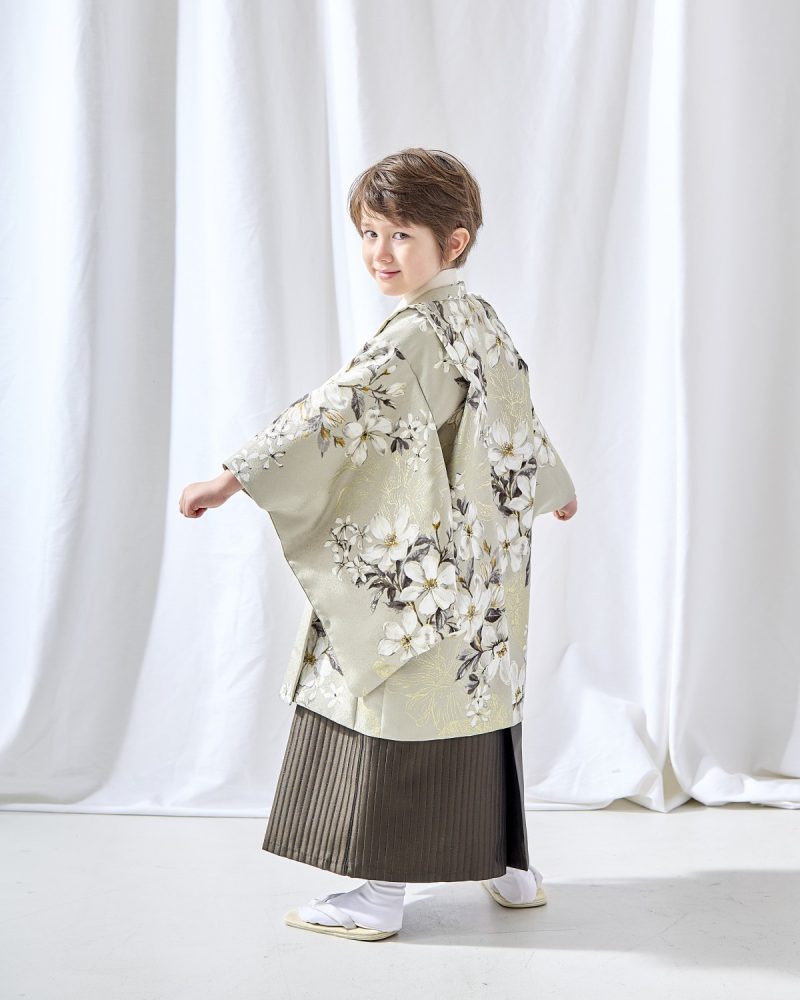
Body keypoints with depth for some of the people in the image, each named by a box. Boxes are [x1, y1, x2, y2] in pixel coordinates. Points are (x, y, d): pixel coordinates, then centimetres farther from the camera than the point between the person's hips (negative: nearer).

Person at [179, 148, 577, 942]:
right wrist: (552, 487, 40)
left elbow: (332, 415, -25)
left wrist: (233, 478, -24)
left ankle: (381, 895, 6)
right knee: (476, 699, 17)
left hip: (410, 567, -9)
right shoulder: (486, 324, 10)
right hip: (480, 563, 9)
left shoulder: (413, 334, -17)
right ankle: (506, 866, 29)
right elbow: (517, 420, 23)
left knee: (396, 710, -2)